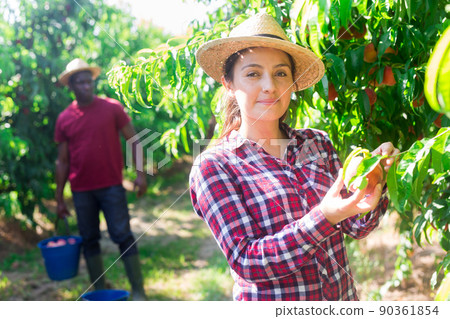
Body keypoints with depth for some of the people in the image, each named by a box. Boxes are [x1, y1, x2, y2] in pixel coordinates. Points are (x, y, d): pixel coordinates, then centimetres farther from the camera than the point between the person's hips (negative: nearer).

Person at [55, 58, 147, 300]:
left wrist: (140, 174, -10)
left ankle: (138, 292, 5)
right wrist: (59, 197, 8)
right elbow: (62, 161, 9)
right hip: (81, 190, 3)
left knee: (123, 236, -3)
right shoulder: (64, 119, 4)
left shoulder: (112, 108, -2)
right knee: (89, 239, 9)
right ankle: (99, 291, 22)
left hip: (111, 186, -3)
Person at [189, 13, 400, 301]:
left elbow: (354, 228, -3)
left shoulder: (317, 143, -4)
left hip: (344, 296, 4)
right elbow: (245, 261, -21)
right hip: (270, 300, -4)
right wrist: (323, 217, -31)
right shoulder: (213, 166, -15)